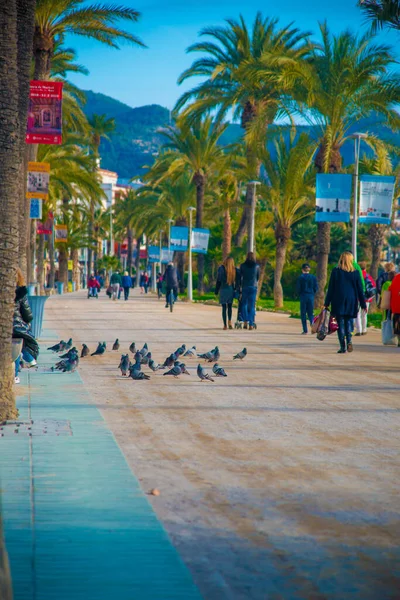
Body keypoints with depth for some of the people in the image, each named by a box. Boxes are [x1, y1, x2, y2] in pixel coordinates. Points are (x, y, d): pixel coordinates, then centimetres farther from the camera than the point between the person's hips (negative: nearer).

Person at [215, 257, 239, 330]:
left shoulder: (221, 268, -9)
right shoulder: (235, 270, -1)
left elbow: (218, 280, -7)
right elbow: (237, 281, 3)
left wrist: (216, 291, 0)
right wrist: (235, 290, 12)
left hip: (223, 289, -2)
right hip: (231, 290, 2)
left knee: (224, 308, 3)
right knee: (230, 307, 19)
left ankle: (225, 325, 1)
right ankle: (230, 321, 7)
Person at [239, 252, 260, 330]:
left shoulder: (243, 265, 1)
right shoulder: (256, 266, 3)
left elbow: (240, 276, 4)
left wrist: (240, 285, 17)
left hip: (245, 286, 0)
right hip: (253, 287, 0)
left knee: (244, 304, 13)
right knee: (252, 306, 3)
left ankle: (245, 321, -1)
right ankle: (251, 324, -2)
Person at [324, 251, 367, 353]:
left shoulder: (336, 271, -3)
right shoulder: (355, 273, 1)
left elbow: (331, 288, -2)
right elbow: (360, 290, 5)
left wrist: (327, 303, 3)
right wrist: (363, 304, 11)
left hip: (338, 301, -1)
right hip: (351, 302, 2)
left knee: (340, 323, 3)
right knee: (349, 322, 11)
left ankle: (343, 347, -2)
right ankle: (349, 340, -15)